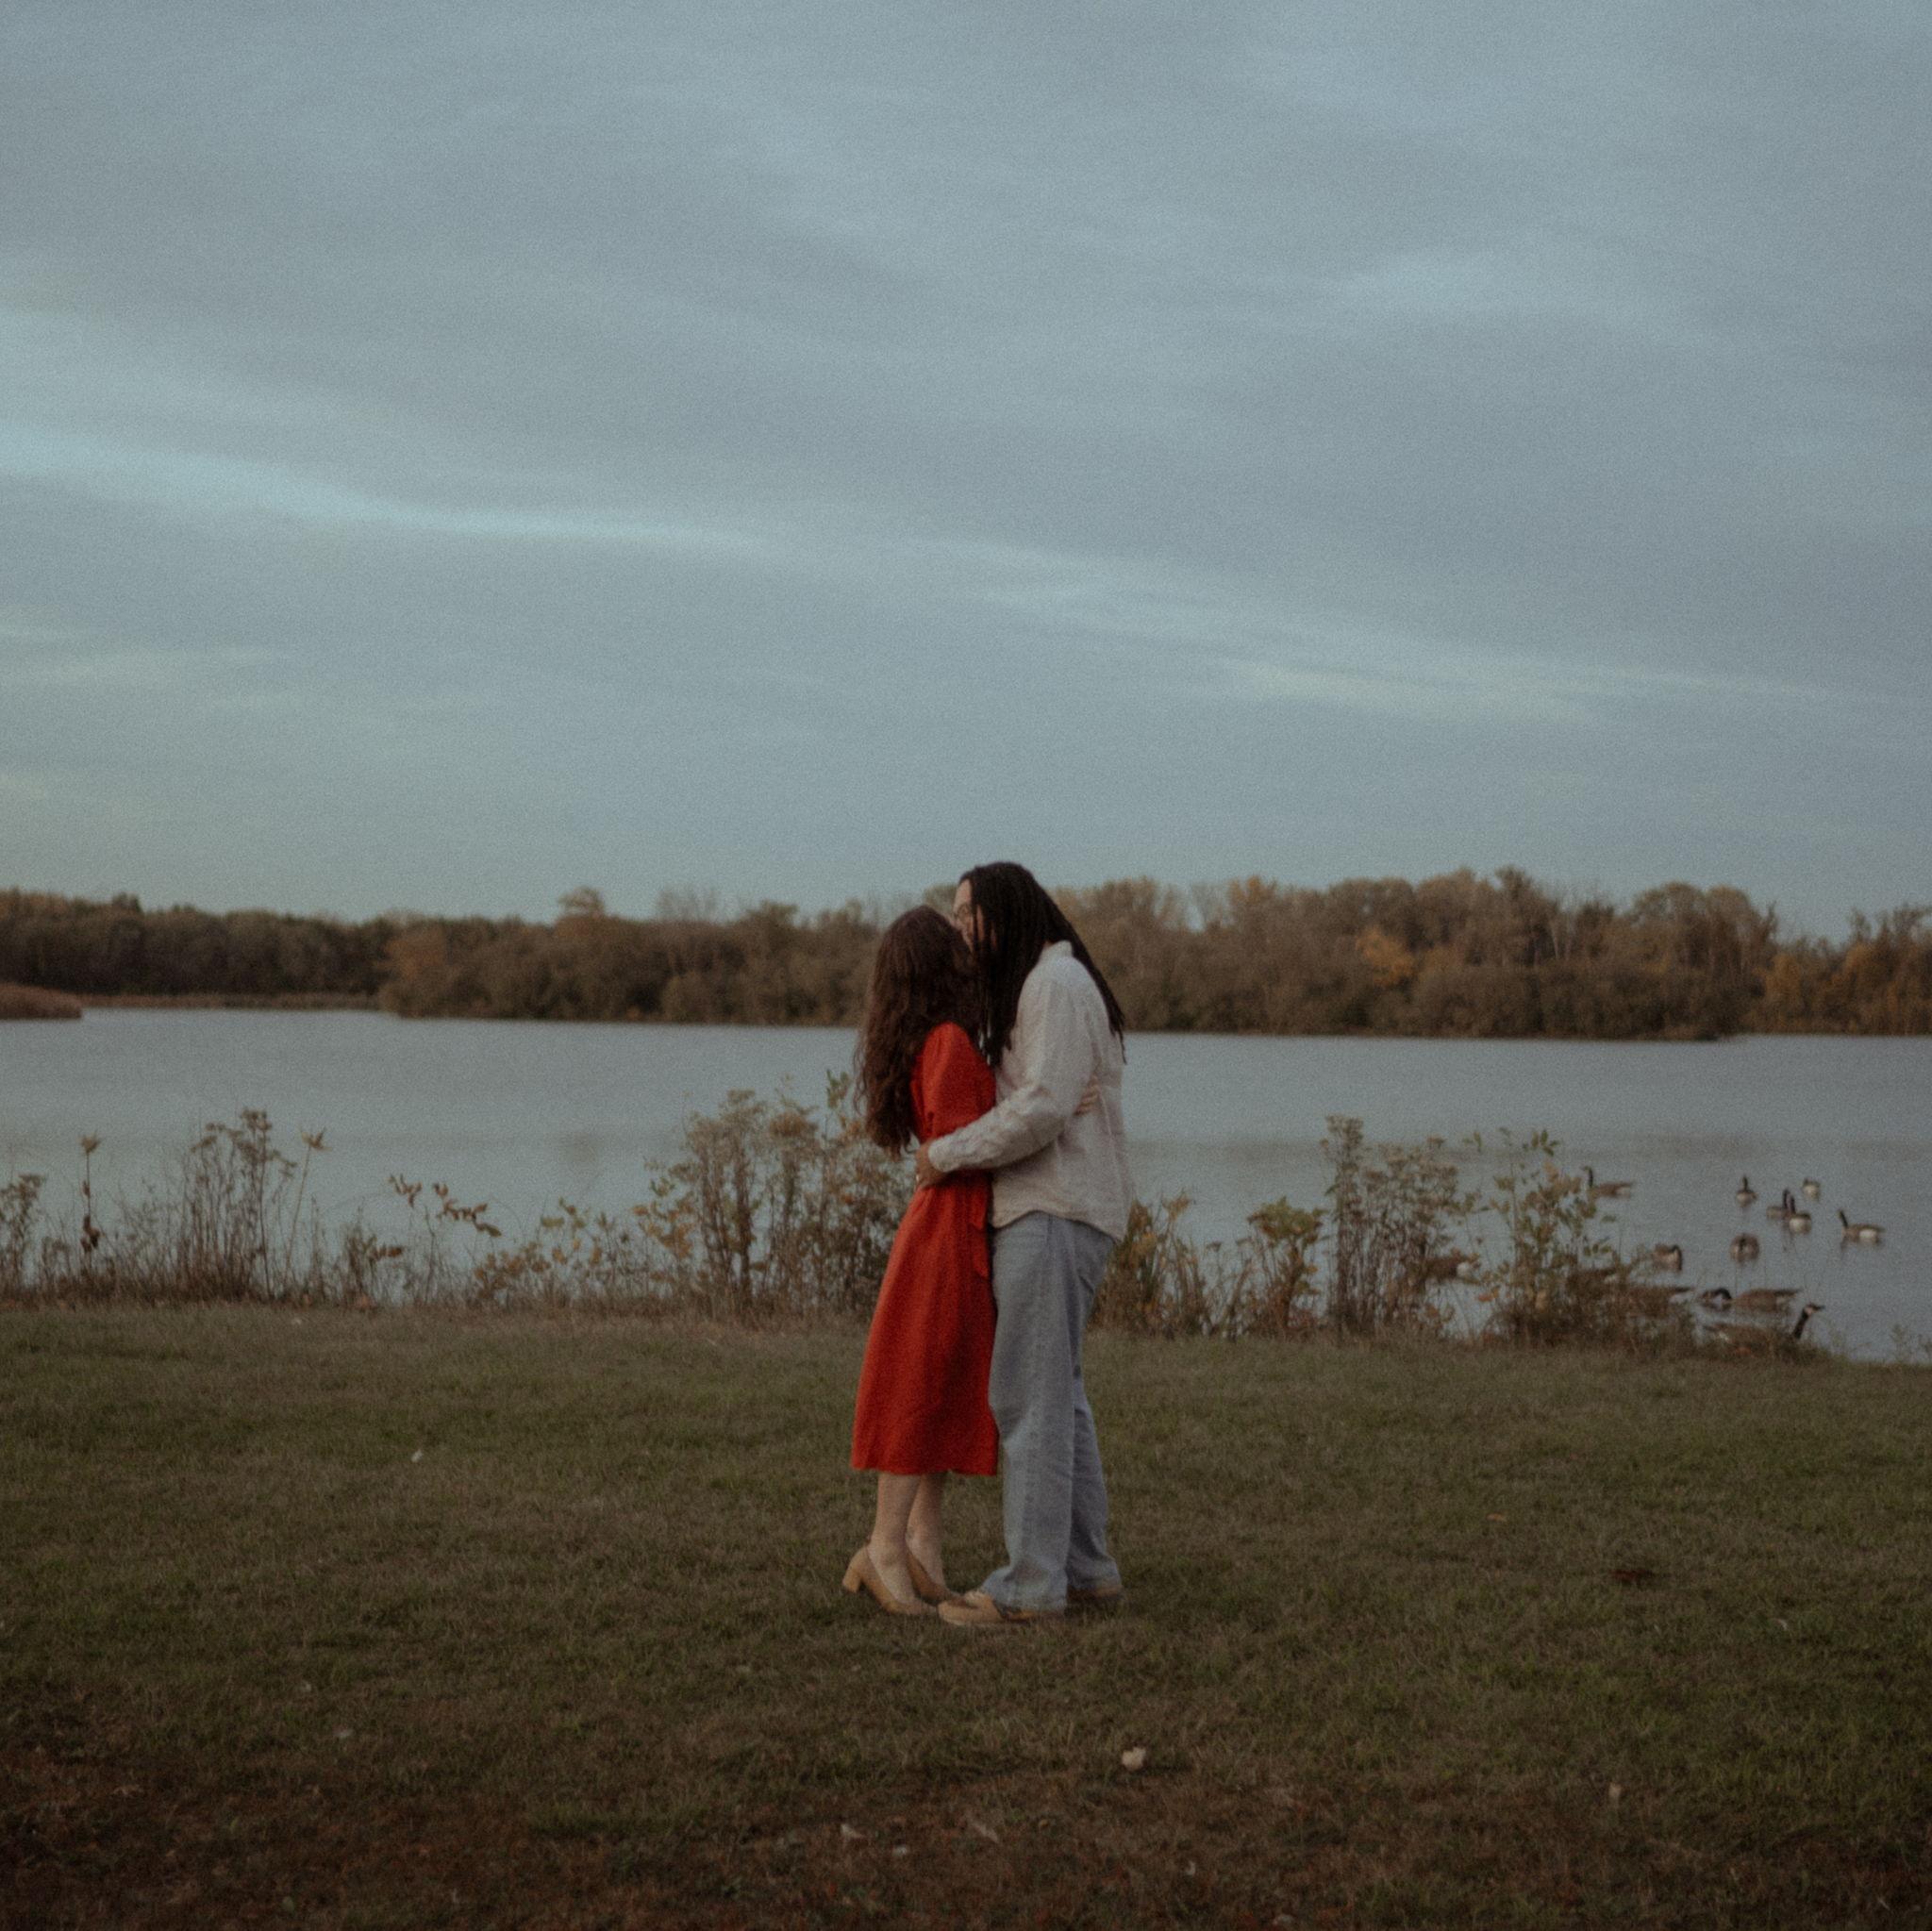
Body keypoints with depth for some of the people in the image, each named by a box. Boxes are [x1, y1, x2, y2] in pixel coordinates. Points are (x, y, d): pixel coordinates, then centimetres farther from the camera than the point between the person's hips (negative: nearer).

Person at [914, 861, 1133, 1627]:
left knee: (1029, 1397, -11)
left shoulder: (1056, 983, -11)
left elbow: (1045, 1106, -21)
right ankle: (1085, 1568, 17)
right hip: (1039, 1213, 11)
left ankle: (1031, 1582, -10)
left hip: (1055, 1217, -11)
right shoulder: (1031, 989, 22)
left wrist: (948, 1153, -13)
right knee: (1055, 1393, 12)